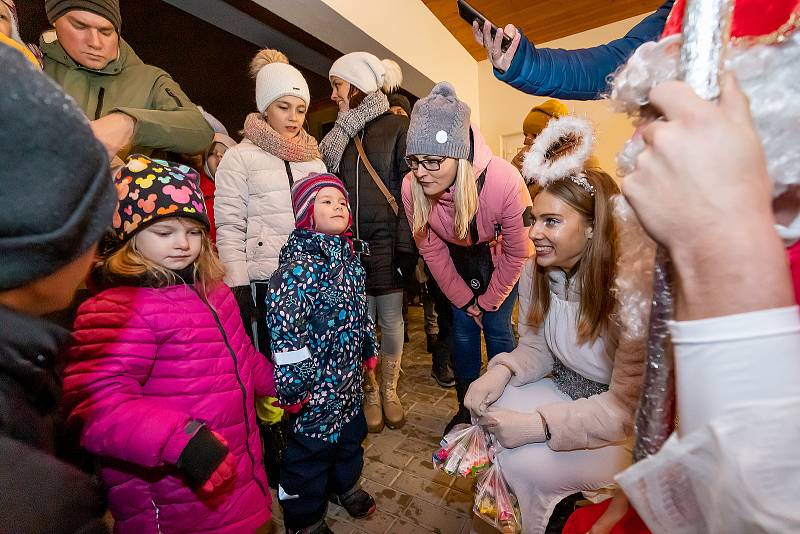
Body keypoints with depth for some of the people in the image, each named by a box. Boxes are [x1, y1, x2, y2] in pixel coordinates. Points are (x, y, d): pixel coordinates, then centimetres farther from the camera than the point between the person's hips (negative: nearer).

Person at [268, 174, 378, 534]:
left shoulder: (349, 257, 4)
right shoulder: (299, 263, -22)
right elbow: (284, 325, -27)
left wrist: (369, 349, 21)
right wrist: (295, 382, -24)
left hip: (349, 376, 8)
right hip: (316, 383, -8)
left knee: (351, 433, 27)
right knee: (311, 445, 13)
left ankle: (345, 484, 55)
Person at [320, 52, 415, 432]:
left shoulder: (398, 127, 1)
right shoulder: (338, 133, 15)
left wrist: (405, 247, -13)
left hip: (386, 241, -3)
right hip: (350, 242, 4)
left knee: (391, 320, 6)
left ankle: (389, 391, 28)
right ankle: (370, 392, 28)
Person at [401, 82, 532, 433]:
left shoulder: (505, 181, -37)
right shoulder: (411, 187, -28)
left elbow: (517, 253, -20)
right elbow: (432, 250, -12)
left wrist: (489, 301, -9)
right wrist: (465, 300, -4)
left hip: (500, 259, -2)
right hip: (459, 258, 2)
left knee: (497, 329, -1)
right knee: (463, 331, 4)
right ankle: (466, 407, 25)